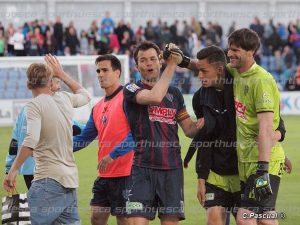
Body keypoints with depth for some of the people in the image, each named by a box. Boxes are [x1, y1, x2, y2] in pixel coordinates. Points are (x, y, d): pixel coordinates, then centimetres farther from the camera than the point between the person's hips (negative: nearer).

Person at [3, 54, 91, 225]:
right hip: (70, 181, 7)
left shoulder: (35, 105, -6)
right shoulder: (65, 99, 12)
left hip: (48, 180, -7)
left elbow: (31, 140, -21)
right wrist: (62, 74, 43)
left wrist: (13, 170, -19)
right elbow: (85, 95, 37)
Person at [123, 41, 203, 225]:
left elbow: (189, 129, 19)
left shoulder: (174, 93, 16)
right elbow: (155, 97, -20)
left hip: (172, 168, 4)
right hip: (142, 168, -4)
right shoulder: (132, 89, 1)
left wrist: (200, 125, -5)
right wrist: (172, 64, -14)